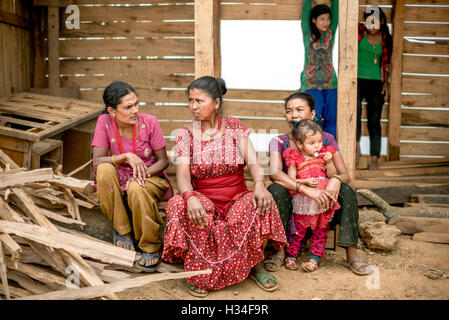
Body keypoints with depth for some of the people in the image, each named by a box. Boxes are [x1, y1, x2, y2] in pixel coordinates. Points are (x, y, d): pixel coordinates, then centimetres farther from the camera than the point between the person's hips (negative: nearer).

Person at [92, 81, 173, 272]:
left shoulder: (149, 122, -13)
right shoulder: (104, 122, -9)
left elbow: (163, 160, -7)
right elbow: (97, 161, -15)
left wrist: (143, 173, -25)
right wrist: (127, 157, -30)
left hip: (152, 179, -2)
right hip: (120, 182, 2)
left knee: (136, 189, -36)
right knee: (105, 170, -30)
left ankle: (151, 247, -14)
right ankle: (122, 229, -12)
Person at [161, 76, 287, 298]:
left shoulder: (235, 127, 5)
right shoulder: (186, 135, 2)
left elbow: (252, 161, -8)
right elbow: (182, 174, -12)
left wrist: (259, 184, -31)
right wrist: (190, 197, -35)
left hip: (237, 197, 1)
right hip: (203, 198, 0)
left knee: (260, 204, -31)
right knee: (181, 206, -33)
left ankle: (255, 265, -9)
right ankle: (197, 272, -17)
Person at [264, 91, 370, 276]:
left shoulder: (326, 139, 0)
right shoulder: (279, 142, -6)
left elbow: (345, 175, -6)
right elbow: (275, 173, -24)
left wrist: (336, 180, -32)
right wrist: (307, 190, -38)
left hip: (320, 207, 2)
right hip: (291, 206, -1)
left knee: (346, 191, -24)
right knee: (275, 190, -30)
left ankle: (351, 255, -18)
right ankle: (280, 251, -19)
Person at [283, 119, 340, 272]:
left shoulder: (324, 154, 6)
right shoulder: (295, 158, -3)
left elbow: (333, 176, 5)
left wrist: (329, 162, -11)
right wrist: (305, 182, -21)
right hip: (303, 202, -3)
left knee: (321, 230, 6)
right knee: (299, 228, 0)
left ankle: (314, 257, 16)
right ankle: (290, 255, 14)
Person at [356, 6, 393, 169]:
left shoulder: (386, 39, 8)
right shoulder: (359, 31, 2)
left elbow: (385, 63, 14)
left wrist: (385, 82, 7)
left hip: (376, 82, 2)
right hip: (357, 80, -2)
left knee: (374, 121, 1)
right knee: (355, 110, -29)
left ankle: (374, 159, 5)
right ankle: (356, 147, -18)